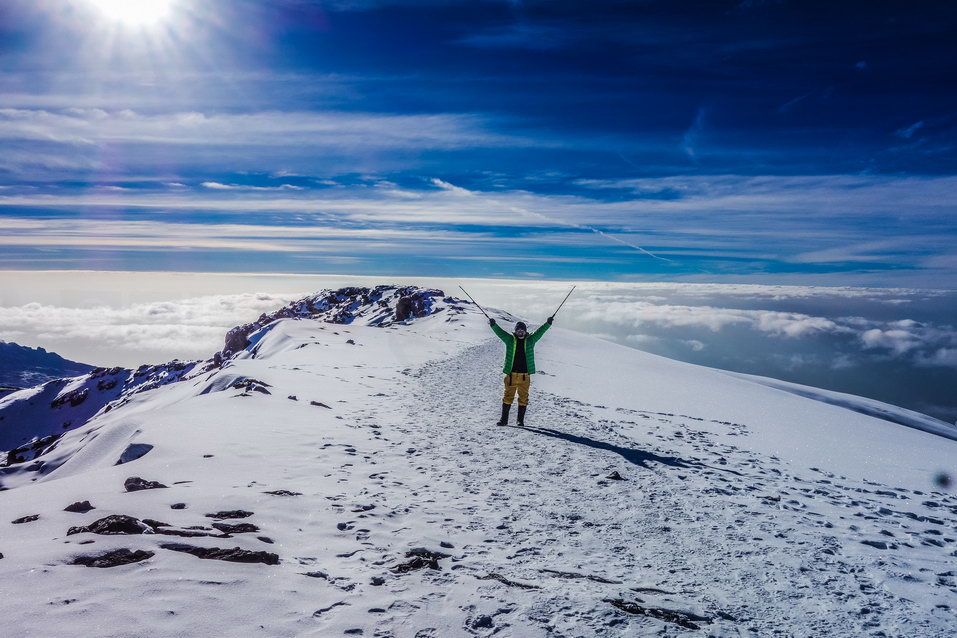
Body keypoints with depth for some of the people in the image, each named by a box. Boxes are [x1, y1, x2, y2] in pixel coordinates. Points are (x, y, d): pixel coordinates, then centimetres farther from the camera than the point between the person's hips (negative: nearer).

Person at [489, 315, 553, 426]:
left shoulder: (530, 340, 9)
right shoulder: (510, 340, 6)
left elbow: (540, 332, 4)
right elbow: (500, 332, -2)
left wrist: (548, 323, -6)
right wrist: (493, 324, -17)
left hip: (525, 375, 1)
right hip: (511, 374, 0)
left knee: (523, 398, 4)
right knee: (508, 396, 4)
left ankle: (521, 420, 14)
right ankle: (504, 419, 12)